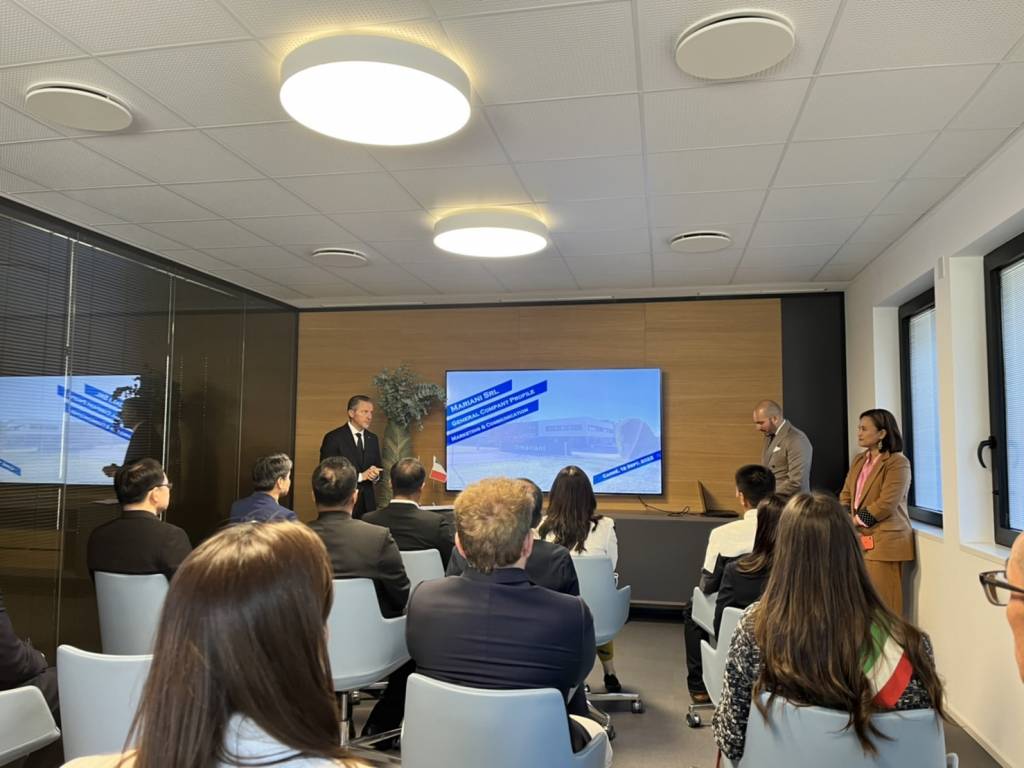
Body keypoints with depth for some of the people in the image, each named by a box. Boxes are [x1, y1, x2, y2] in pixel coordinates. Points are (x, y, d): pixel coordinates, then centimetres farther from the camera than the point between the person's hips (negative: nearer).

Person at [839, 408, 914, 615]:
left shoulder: (897, 462, -10)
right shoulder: (859, 460, 16)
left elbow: (886, 504, -17)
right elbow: (846, 494, 15)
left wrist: (857, 520, -10)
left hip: (884, 541, -7)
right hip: (859, 539, 7)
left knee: (881, 601, -3)